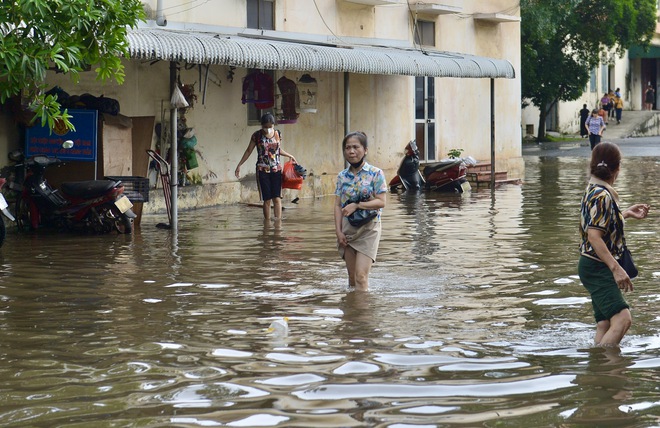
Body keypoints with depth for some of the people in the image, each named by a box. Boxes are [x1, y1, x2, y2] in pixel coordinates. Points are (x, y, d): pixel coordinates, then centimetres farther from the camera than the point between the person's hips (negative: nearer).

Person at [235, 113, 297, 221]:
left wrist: (289, 156, 11)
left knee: (277, 198, -7)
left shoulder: (278, 134, 3)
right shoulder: (257, 135, -3)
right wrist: (239, 165, 4)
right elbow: (249, 151, 6)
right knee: (267, 199, -2)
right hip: (262, 170, -2)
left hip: (276, 170, 2)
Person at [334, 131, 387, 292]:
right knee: (352, 276, 9)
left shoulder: (376, 174, -5)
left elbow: (381, 202, -11)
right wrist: (338, 231, -3)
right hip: (347, 229, 4)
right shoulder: (342, 176, 7)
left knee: (361, 275, -13)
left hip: (368, 229, -4)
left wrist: (356, 205, -18)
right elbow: (338, 205, 6)